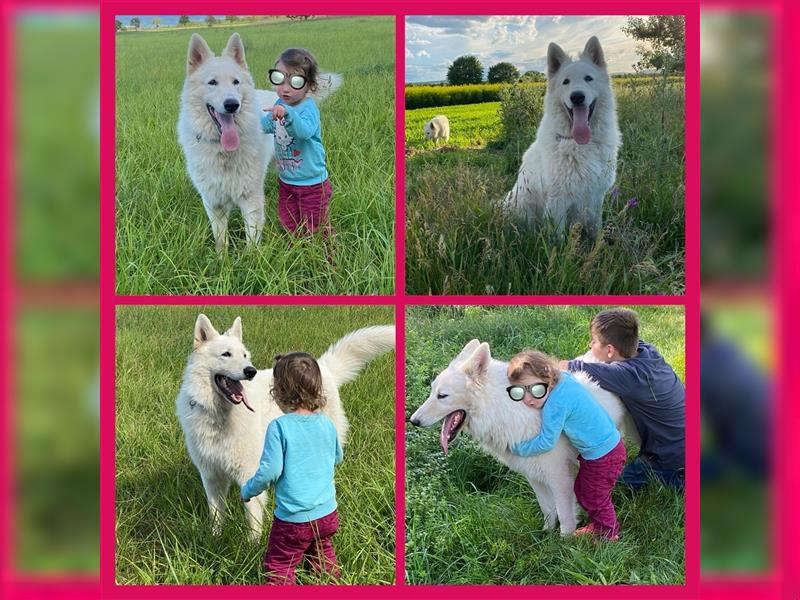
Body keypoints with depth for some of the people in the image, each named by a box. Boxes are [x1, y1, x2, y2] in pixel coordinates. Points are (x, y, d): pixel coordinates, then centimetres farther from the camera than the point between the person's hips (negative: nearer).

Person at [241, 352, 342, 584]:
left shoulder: (279, 427, -18)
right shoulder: (327, 424, -1)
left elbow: (270, 471, -19)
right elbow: (337, 458, 16)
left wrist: (247, 490, -1)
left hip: (293, 519, -6)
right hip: (327, 514, 6)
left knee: (279, 568, 7)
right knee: (321, 554, 28)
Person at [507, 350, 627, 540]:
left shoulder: (555, 404, -32)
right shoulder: (563, 377, -9)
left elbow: (546, 442, -23)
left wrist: (517, 448, -10)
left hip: (602, 455, -9)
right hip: (608, 441, 9)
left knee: (594, 497, 16)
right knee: (582, 490, 26)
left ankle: (608, 534, 39)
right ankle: (598, 524, 47)